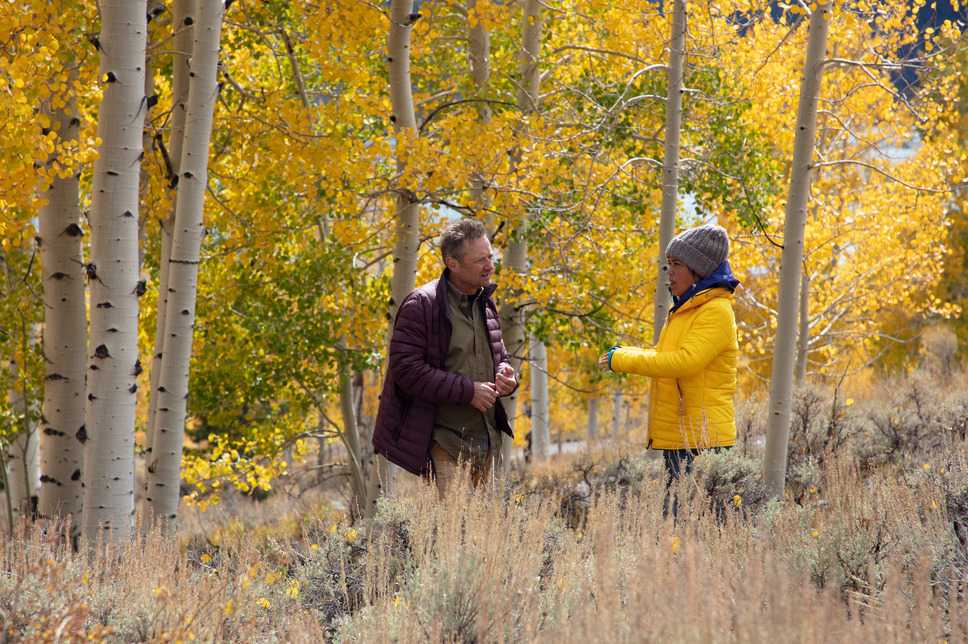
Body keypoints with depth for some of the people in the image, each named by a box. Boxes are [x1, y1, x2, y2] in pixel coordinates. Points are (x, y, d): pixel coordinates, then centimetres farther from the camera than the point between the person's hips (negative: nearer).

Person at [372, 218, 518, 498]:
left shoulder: (485, 303, 13)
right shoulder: (421, 305, -13)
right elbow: (405, 367, -18)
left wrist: (506, 375, 0)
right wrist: (467, 391, -20)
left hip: (485, 440, 8)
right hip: (443, 441, -8)